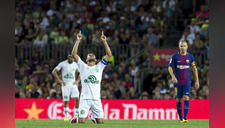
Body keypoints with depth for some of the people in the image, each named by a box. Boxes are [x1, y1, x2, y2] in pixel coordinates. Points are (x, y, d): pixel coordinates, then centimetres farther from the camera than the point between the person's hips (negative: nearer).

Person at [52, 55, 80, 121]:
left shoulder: (75, 64, 5)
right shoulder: (62, 64, -5)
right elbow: (54, 71, -2)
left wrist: (78, 80, 6)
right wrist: (59, 80, -6)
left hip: (73, 84, 2)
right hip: (65, 85, -2)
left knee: (77, 98, -14)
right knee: (66, 101, -1)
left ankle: (76, 114, -3)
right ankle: (66, 116, 12)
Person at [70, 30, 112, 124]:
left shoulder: (99, 67, 16)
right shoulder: (83, 66, 11)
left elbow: (109, 55, 8)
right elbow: (74, 53, 3)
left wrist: (104, 41, 3)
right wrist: (78, 40, -1)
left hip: (96, 99, 2)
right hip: (85, 98, -2)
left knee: (101, 121, -1)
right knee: (81, 121, -11)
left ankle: (93, 117, 34)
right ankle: (76, 119, 25)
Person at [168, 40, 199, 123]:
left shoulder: (190, 56, 3)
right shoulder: (175, 56, -2)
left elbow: (194, 68, 11)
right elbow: (170, 67, -2)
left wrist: (197, 81, 8)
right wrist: (173, 77, -20)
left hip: (187, 82, 0)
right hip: (177, 82, 0)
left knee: (186, 98, -13)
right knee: (179, 100, 4)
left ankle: (185, 118, -14)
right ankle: (180, 118, 15)